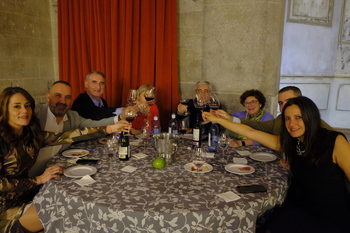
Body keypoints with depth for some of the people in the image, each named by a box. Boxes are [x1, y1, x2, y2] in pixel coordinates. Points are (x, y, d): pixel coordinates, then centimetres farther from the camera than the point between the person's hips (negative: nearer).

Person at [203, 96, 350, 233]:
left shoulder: (335, 142, -13)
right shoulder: (289, 143, -1)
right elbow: (250, 132, 1)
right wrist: (217, 119, 2)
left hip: (332, 221, -4)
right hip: (300, 210, 4)